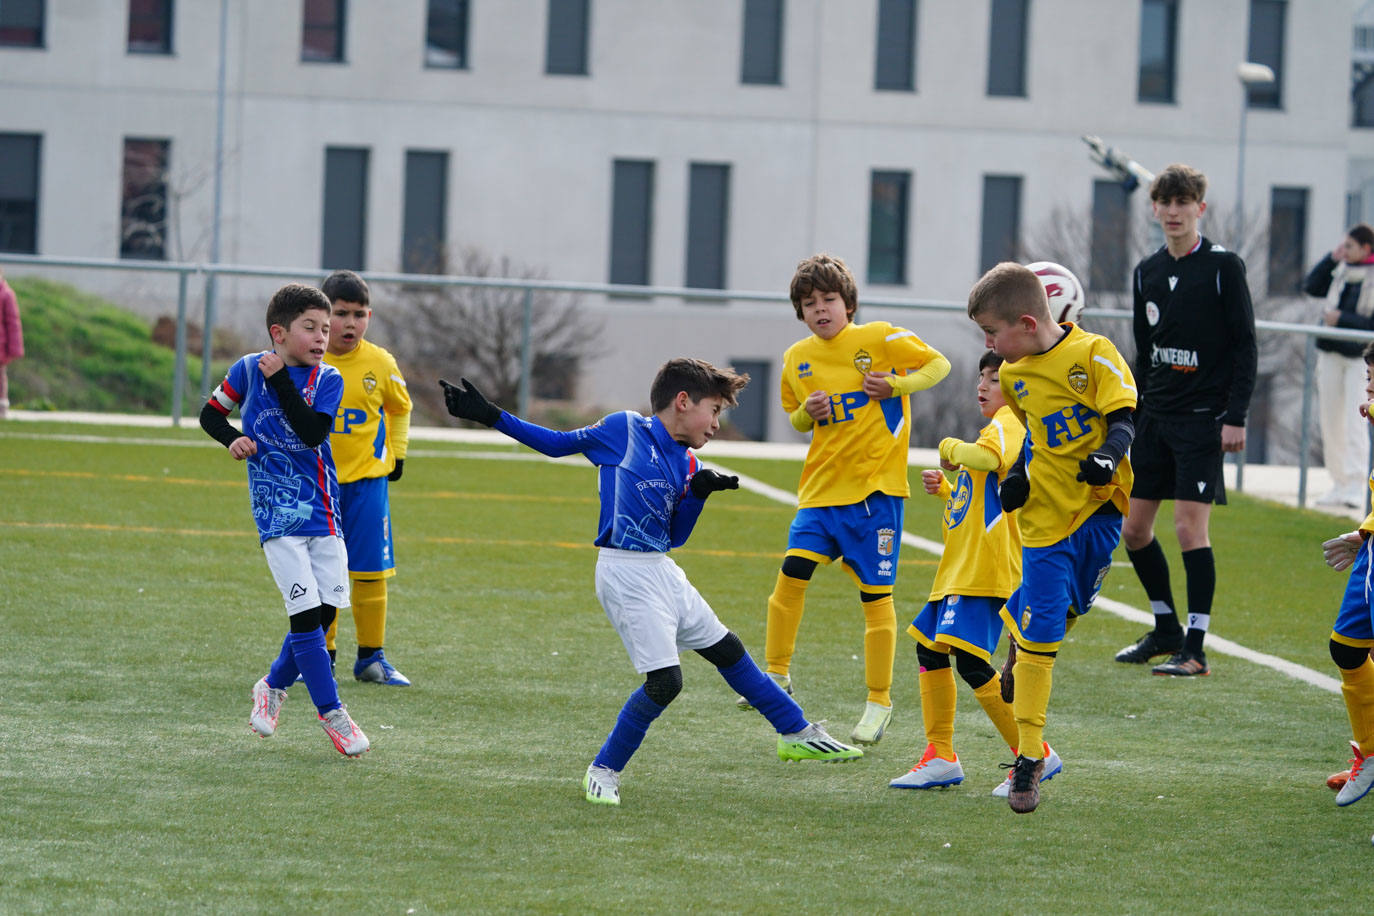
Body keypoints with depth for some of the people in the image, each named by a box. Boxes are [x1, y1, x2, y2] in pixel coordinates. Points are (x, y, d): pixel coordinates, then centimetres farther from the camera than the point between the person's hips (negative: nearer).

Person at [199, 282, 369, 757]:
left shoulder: (327, 379, 1)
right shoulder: (249, 369, -1)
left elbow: (313, 432, -15)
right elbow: (211, 413, 12)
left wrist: (281, 380, -19)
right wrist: (232, 439, -7)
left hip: (324, 512, 3)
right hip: (277, 513, -3)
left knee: (325, 611, 3)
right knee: (306, 611, -11)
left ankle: (274, 685, 27)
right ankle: (331, 713, -5)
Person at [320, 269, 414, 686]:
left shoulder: (381, 364, -3)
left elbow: (400, 408, 15)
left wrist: (397, 454, 12)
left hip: (367, 479, 0)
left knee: (370, 572, 0)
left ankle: (371, 657, 10)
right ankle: (321, 654, 14)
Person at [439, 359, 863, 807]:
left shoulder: (685, 464, 12)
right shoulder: (624, 430, -5)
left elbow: (675, 537, 15)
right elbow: (558, 443, 2)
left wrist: (698, 493, -2)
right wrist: (489, 415, -1)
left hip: (663, 570, 8)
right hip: (626, 572, -8)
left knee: (728, 650, 18)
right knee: (665, 680, -15)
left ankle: (798, 735, 32)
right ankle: (603, 771, -1)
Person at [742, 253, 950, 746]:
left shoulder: (880, 339, -5)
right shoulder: (797, 359, 9)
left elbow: (939, 365, 2)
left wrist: (895, 384, -13)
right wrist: (808, 413, -1)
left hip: (876, 487, -4)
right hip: (822, 486, 4)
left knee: (876, 595, -1)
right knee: (791, 573, -9)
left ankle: (879, 702, 8)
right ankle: (777, 676, 7)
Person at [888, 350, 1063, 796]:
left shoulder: (1008, 423, -10)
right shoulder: (999, 428, 23)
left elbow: (988, 457, -35)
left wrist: (952, 448, -15)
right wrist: (945, 488, 17)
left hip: (987, 570, -11)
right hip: (962, 567, 11)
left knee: (970, 660, -17)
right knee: (930, 650, 15)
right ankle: (940, 757, 22)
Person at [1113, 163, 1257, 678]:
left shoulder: (1223, 268, -5)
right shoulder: (1147, 272, 11)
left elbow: (1245, 346, -6)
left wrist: (1235, 416, -12)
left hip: (1202, 419, -6)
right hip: (1154, 417, 6)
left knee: (1191, 528, -12)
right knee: (1134, 529, 7)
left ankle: (1195, 649, -8)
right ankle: (1166, 630, 25)